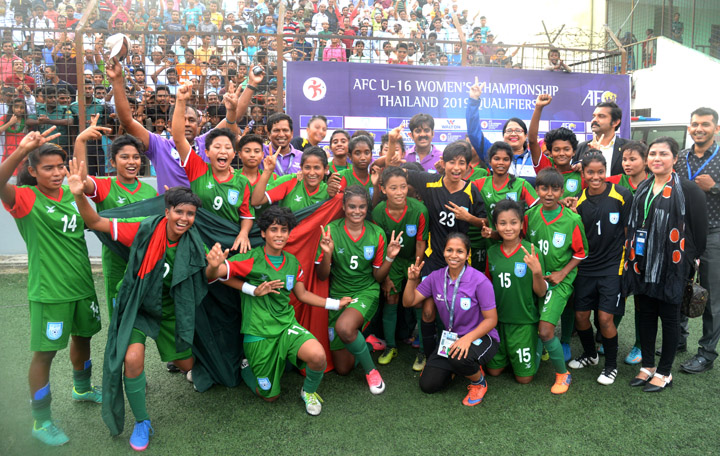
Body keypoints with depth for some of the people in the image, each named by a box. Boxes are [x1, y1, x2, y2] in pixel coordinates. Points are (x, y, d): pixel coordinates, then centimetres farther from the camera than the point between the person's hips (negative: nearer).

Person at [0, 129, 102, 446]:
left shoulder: (71, 194, 2)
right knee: (45, 352, 2)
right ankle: (41, 422, 19)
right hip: (49, 291, -6)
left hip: (82, 285, 6)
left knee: (83, 336, 23)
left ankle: (83, 388, 48)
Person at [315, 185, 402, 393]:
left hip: (366, 292, -1)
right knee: (343, 368, 4)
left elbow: (378, 277, 0)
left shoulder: (376, 234, -5)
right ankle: (363, 341, 38)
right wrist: (327, 253, -26)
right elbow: (321, 276, -8)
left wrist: (390, 257, -17)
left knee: (344, 327, -36)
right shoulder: (331, 230, -10)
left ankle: (371, 369, -8)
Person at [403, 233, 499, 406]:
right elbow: (408, 302, -1)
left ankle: (479, 382, -3)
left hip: (480, 337, -4)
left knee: (459, 358, -38)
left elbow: (491, 319, -16)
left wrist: (468, 338, -31)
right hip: (450, 337, 5)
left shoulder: (480, 281, -19)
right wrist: (412, 280, -19)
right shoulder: (436, 277, -5)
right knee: (428, 385, -7)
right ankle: (453, 367, 25)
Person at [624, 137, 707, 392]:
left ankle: (664, 373, 20)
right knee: (645, 314, 13)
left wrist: (692, 260, -5)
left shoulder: (688, 190, -9)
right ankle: (648, 366, 27)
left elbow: (699, 230, -7)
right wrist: (631, 258, 12)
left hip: (672, 265, -6)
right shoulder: (643, 189, 10)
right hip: (643, 264, 6)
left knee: (669, 317, 6)